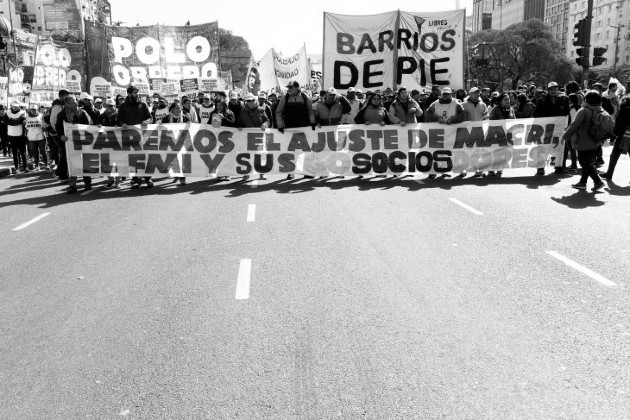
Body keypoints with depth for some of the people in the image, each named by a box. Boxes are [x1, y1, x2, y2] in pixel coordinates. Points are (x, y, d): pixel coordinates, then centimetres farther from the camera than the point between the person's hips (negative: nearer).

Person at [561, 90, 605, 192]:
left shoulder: (584, 111, -17)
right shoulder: (600, 112, 5)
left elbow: (574, 125, -19)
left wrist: (565, 136, -10)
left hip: (583, 142, -8)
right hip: (594, 142, 8)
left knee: (585, 163, 0)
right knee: (587, 162, 17)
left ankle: (598, 181, -4)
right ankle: (583, 182, 23)